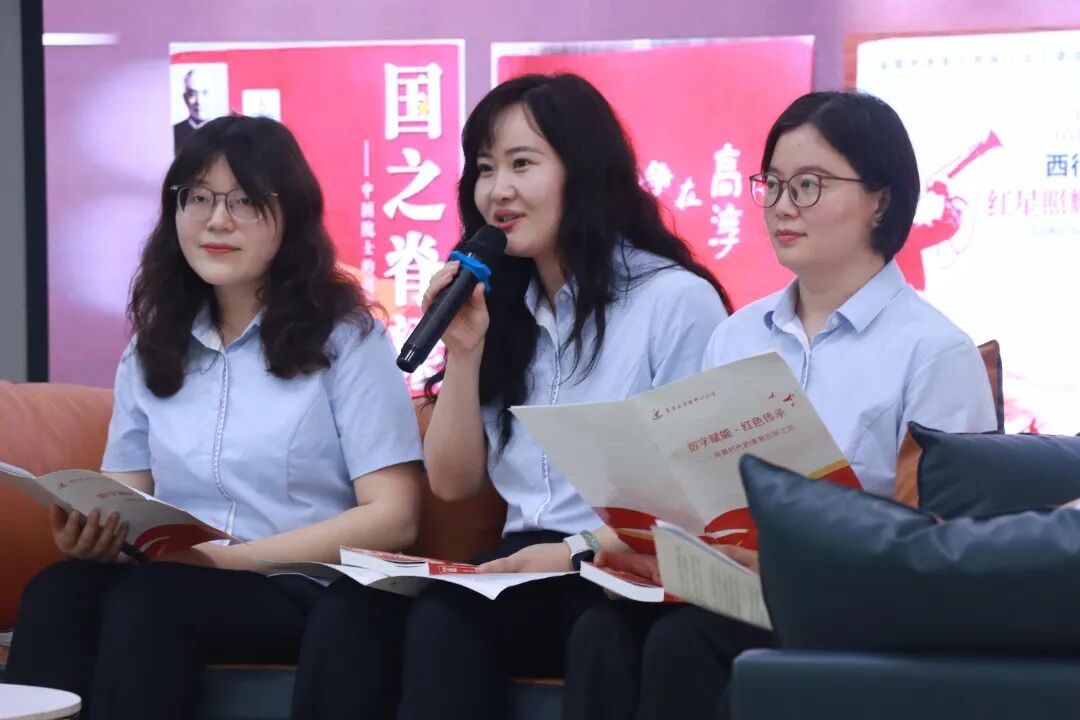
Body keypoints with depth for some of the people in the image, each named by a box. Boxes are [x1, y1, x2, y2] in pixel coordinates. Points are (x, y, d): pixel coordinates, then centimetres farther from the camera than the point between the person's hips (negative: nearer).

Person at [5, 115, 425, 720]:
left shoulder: (345, 337, 2)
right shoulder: (153, 346, 18)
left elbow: (393, 517, -5)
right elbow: (125, 496, 13)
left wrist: (232, 557, -16)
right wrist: (91, 531, -14)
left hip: (305, 592, -4)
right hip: (174, 580, 4)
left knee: (145, 602, -35)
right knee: (55, 594, -30)